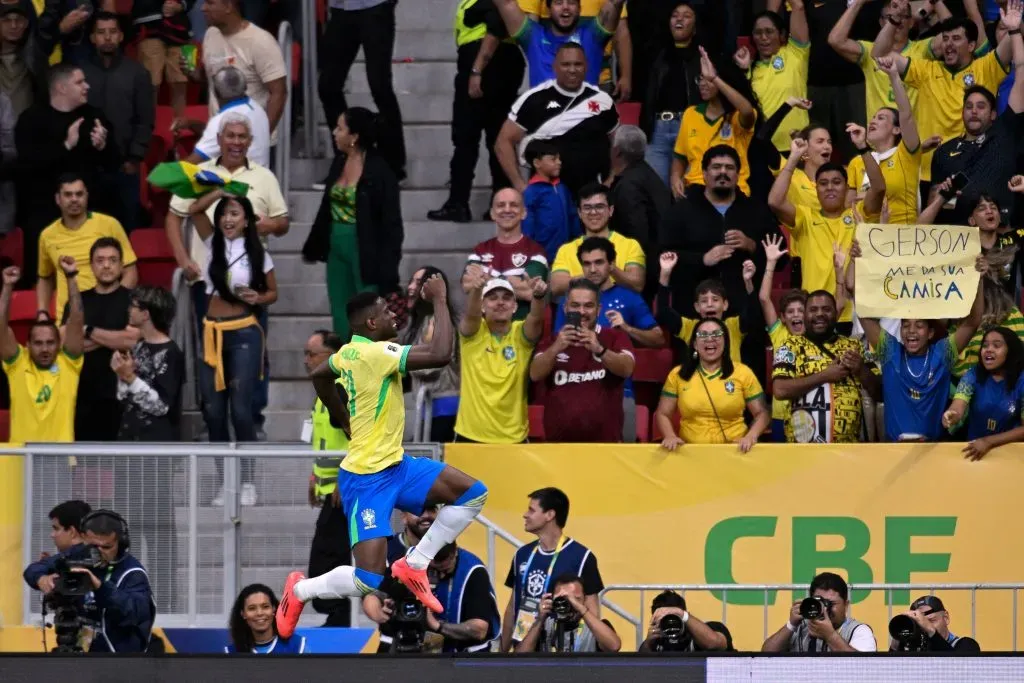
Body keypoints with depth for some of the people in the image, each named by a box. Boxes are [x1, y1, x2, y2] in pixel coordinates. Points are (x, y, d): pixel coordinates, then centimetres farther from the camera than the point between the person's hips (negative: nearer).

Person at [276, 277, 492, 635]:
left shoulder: (350, 351, 5)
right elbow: (440, 354, -32)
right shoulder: (377, 353, -23)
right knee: (369, 580, -14)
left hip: (395, 465, 10)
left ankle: (414, 564, 9)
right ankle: (300, 590, 13)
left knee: (473, 493, 1)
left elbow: (319, 376, 27)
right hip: (367, 479, -10)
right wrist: (440, 301, -22)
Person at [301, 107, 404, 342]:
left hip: (365, 252, -7)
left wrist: (388, 278, -18)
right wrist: (313, 247, 25)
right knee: (341, 324, 12)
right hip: (337, 249, 7)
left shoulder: (380, 171, -15)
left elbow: (391, 225, -15)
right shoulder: (339, 163, 6)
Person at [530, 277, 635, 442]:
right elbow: (535, 374, -6)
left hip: (605, 444, -2)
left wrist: (599, 349, -33)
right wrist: (556, 348, -25)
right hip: (560, 443, 2)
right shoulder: (552, 341, 12)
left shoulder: (615, 337, 6)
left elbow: (626, 369, -13)